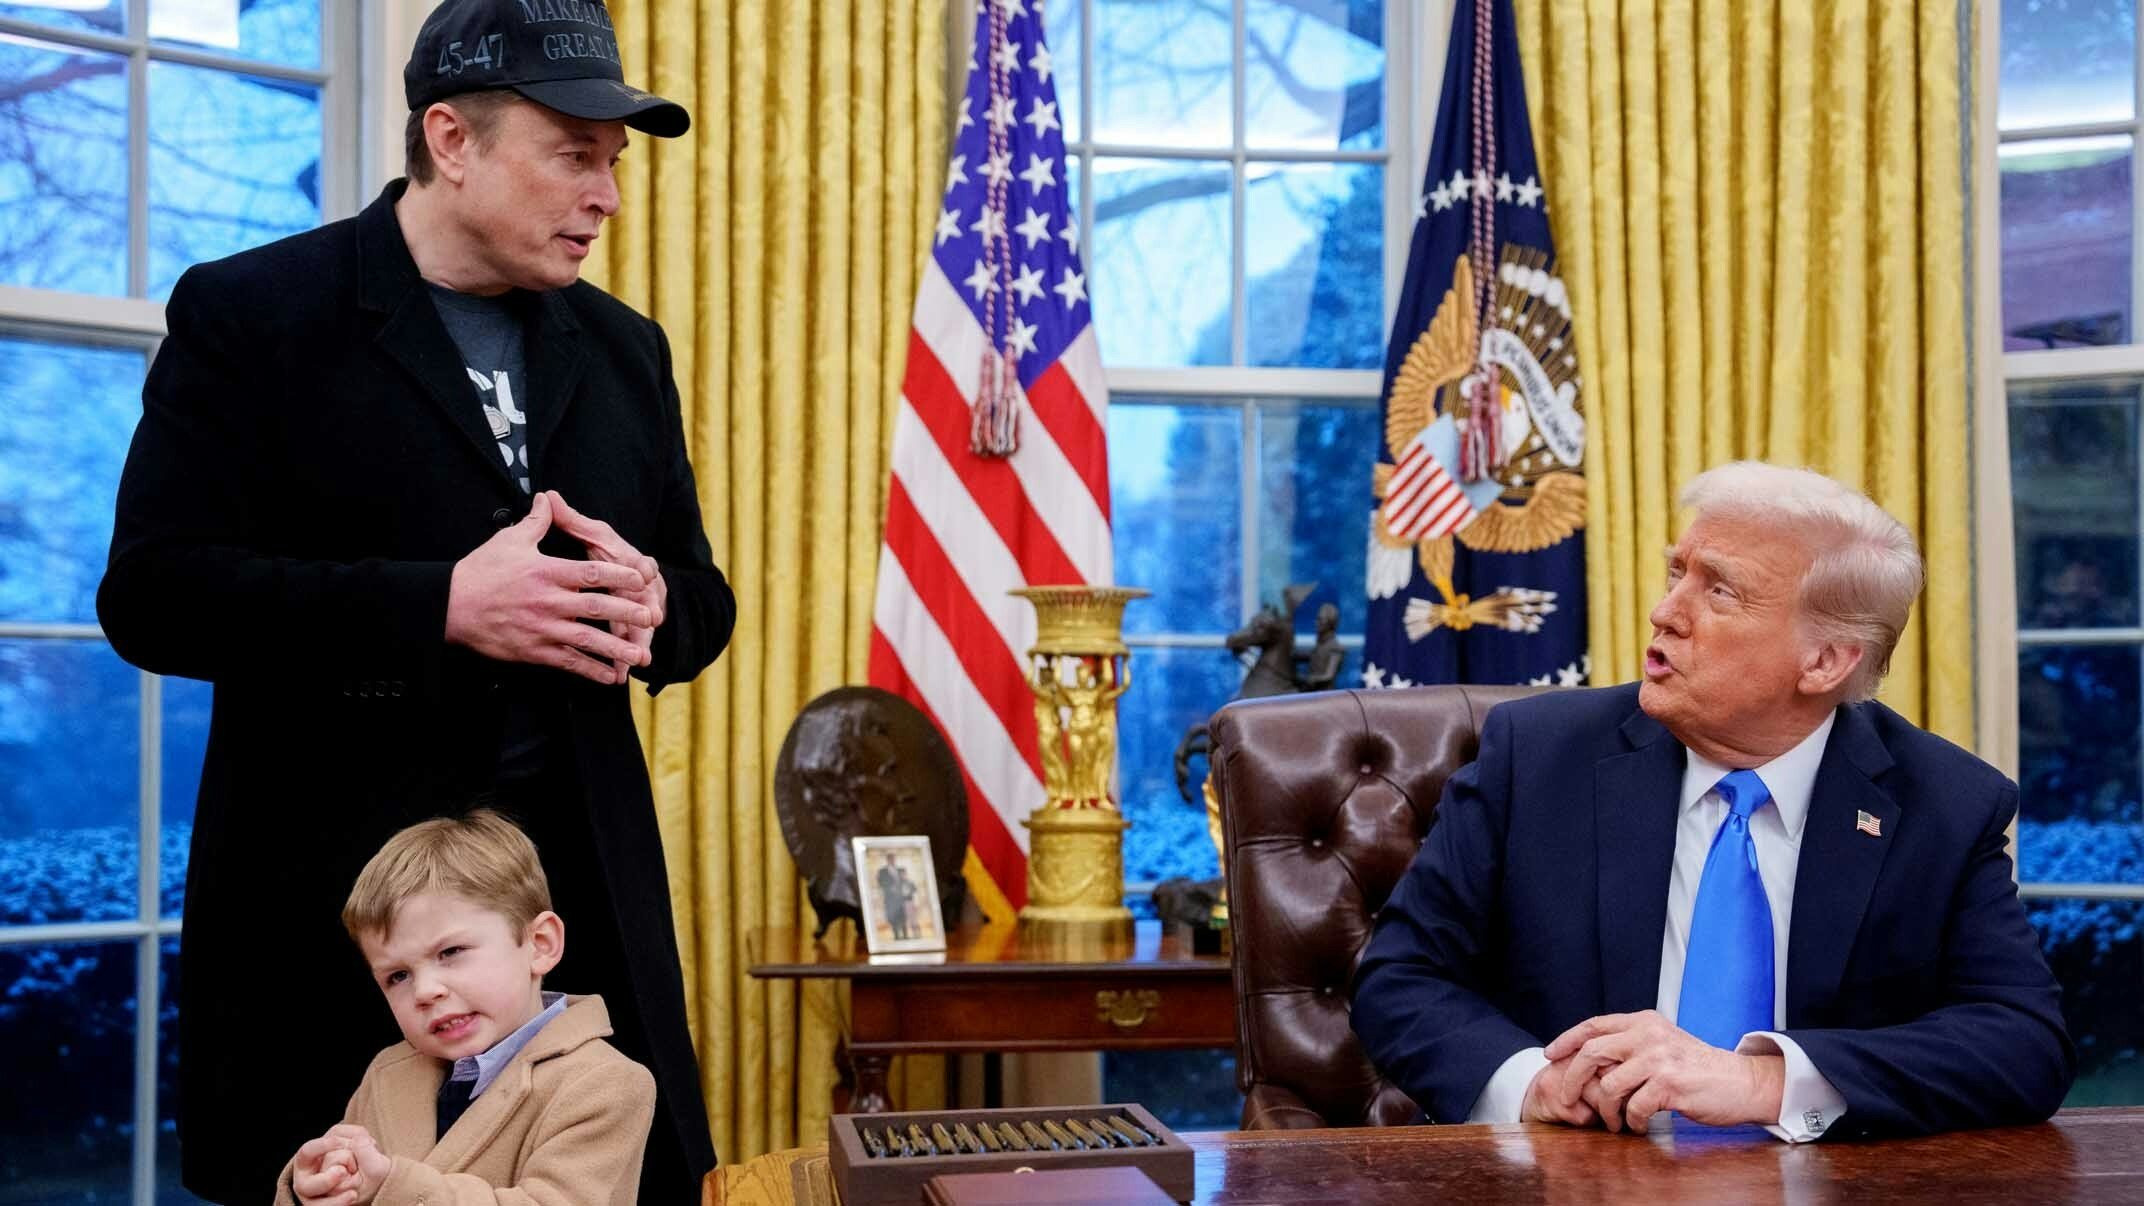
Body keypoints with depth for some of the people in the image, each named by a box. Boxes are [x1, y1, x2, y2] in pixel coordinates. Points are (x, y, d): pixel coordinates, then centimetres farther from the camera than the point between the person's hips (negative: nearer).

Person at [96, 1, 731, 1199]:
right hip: (333, 886, -4)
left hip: (586, 883, 4)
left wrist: (650, 605, -8)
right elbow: (152, 591, -10)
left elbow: (703, 596, 17)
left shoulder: (624, 348, 14)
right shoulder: (250, 314, -1)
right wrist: (442, 607, -20)